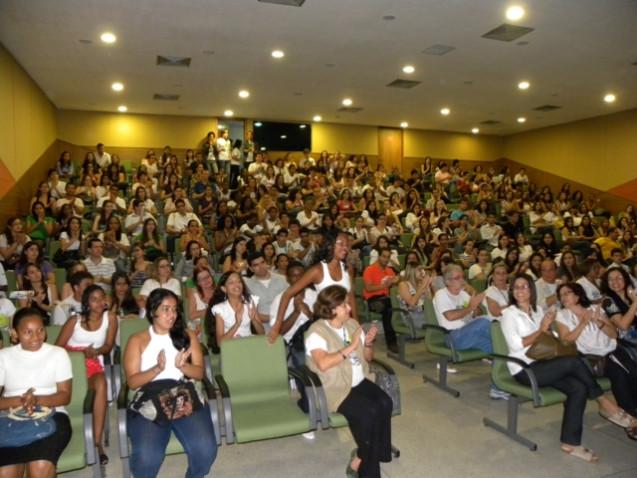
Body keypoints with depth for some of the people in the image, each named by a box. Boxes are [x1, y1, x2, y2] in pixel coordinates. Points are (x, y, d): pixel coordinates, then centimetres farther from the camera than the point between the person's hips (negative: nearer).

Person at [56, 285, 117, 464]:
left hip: (93, 365, -1)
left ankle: (97, 442, -30)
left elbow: (109, 346, 5)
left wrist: (96, 351, -17)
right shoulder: (75, 320, 0)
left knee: (101, 384, -34)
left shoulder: (110, 318, 2)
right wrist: (83, 351, -14)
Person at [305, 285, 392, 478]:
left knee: (385, 403, -19)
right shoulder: (317, 331, -13)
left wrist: (368, 343, -7)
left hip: (359, 382, 7)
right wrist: (350, 347, -23)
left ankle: (361, 460, -3)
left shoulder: (352, 324, 9)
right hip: (335, 389, -6)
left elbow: (368, 358, 15)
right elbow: (322, 364, -30)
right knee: (370, 411, -26)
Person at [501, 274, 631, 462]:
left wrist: (548, 326, -1)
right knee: (574, 361, -25)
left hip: (542, 365, 6)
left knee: (579, 388, -19)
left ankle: (570, 442, -13)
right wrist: (541, 330, -10)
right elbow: (516, 344, -14)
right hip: (524, 370, -6)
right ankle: (604, 403, -5)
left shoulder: (538, 310, 16)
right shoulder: (509, 313, -3)